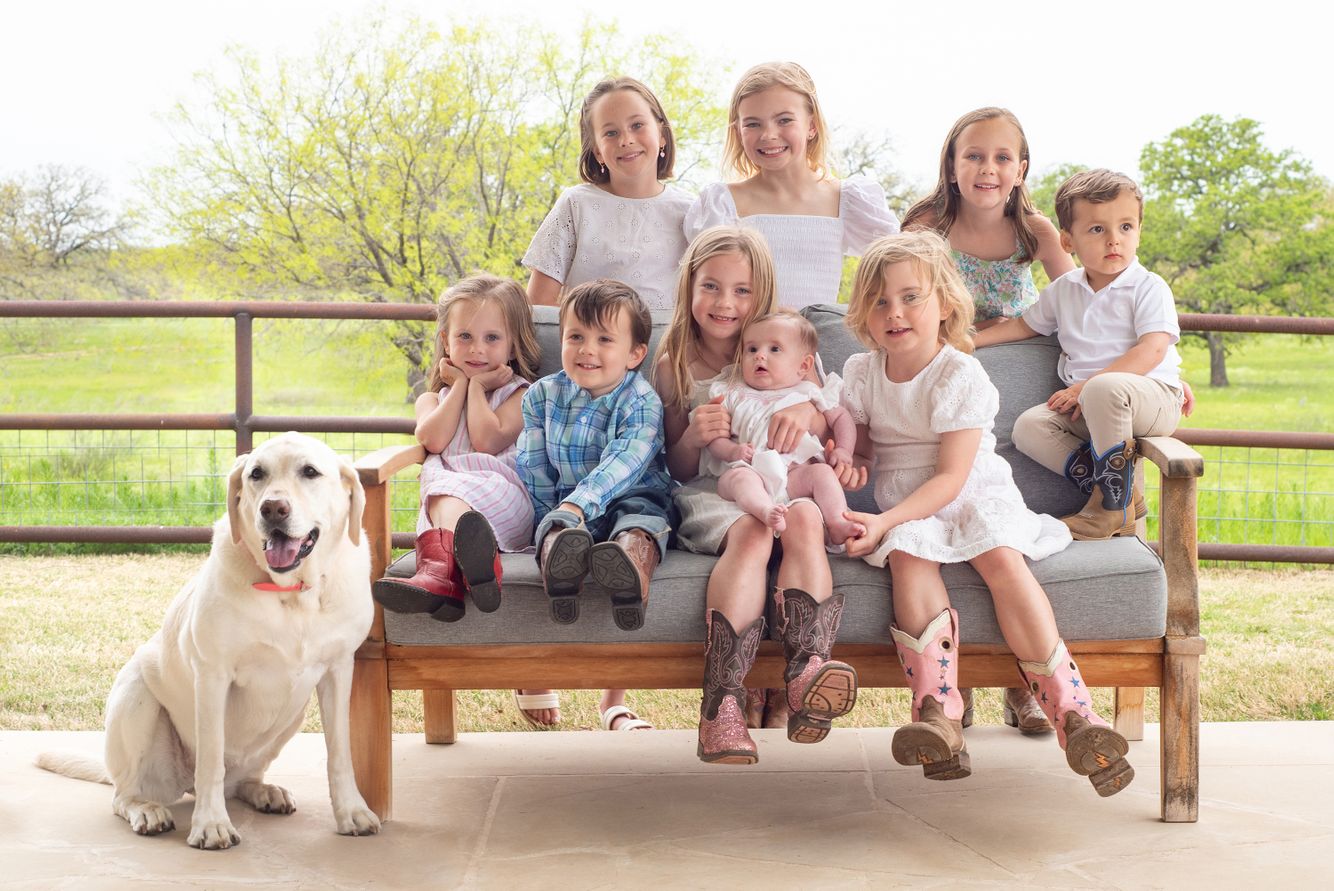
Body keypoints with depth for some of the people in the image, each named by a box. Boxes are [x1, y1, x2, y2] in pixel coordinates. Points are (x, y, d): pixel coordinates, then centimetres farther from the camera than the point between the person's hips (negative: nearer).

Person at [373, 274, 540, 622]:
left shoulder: (518, 394, 17)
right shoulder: (433, 398, 30)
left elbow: (487, 441, -4)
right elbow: (433, 440, 4)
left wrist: (477, 386, 9)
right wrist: (460, 385, 14)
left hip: (504, 493, -3)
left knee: (446, 492, -37)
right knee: (440, 493, -37)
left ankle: (439, 566, -71)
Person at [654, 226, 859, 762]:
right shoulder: (675, 365, 13)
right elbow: (677, 469, 12)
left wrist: (808, 411, -15)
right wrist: (693, 437, -12)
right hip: (709, 493, -2)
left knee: (806, 518, -35)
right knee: (752, 531, -37)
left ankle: (806, 668, -49)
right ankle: (723, 702, -48)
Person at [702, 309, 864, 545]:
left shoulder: (808, 393, 20)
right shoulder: (734, 395, 20)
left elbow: (841, 418, 22)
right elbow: (714, 437, 13)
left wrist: (843, 450, 3)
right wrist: (732, 451, -10)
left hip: (795, 470, 1)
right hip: (750, 468, -1)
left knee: (822, 472, -25)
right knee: (739, 476, -33)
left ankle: (838, 523, -40)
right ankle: (765, 511, -60)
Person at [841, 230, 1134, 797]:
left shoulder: (962, 376, -10)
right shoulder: (860, 373, 6)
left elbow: (951, 477, -17)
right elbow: (857, 450, 18)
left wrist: (885, 521, -29)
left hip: (976, 497, -3)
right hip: (903, 509, 3)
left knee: (1002, 558, -33)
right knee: (909, 556, -32)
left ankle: (1071, 710, -34)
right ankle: (938, 713, -40)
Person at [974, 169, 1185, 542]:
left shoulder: (1148, 287, -5)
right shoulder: (1064, 290, 13)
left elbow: (1152, 351, -18)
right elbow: (1027, 324, 29)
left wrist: (1086, 386, -24)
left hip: (1152, 398, -6)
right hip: (1084, 408, 7)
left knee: (1105, 389, -39)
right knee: (1029, 426, -16)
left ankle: (1113, 504, -26)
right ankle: (1121, 491, -20)